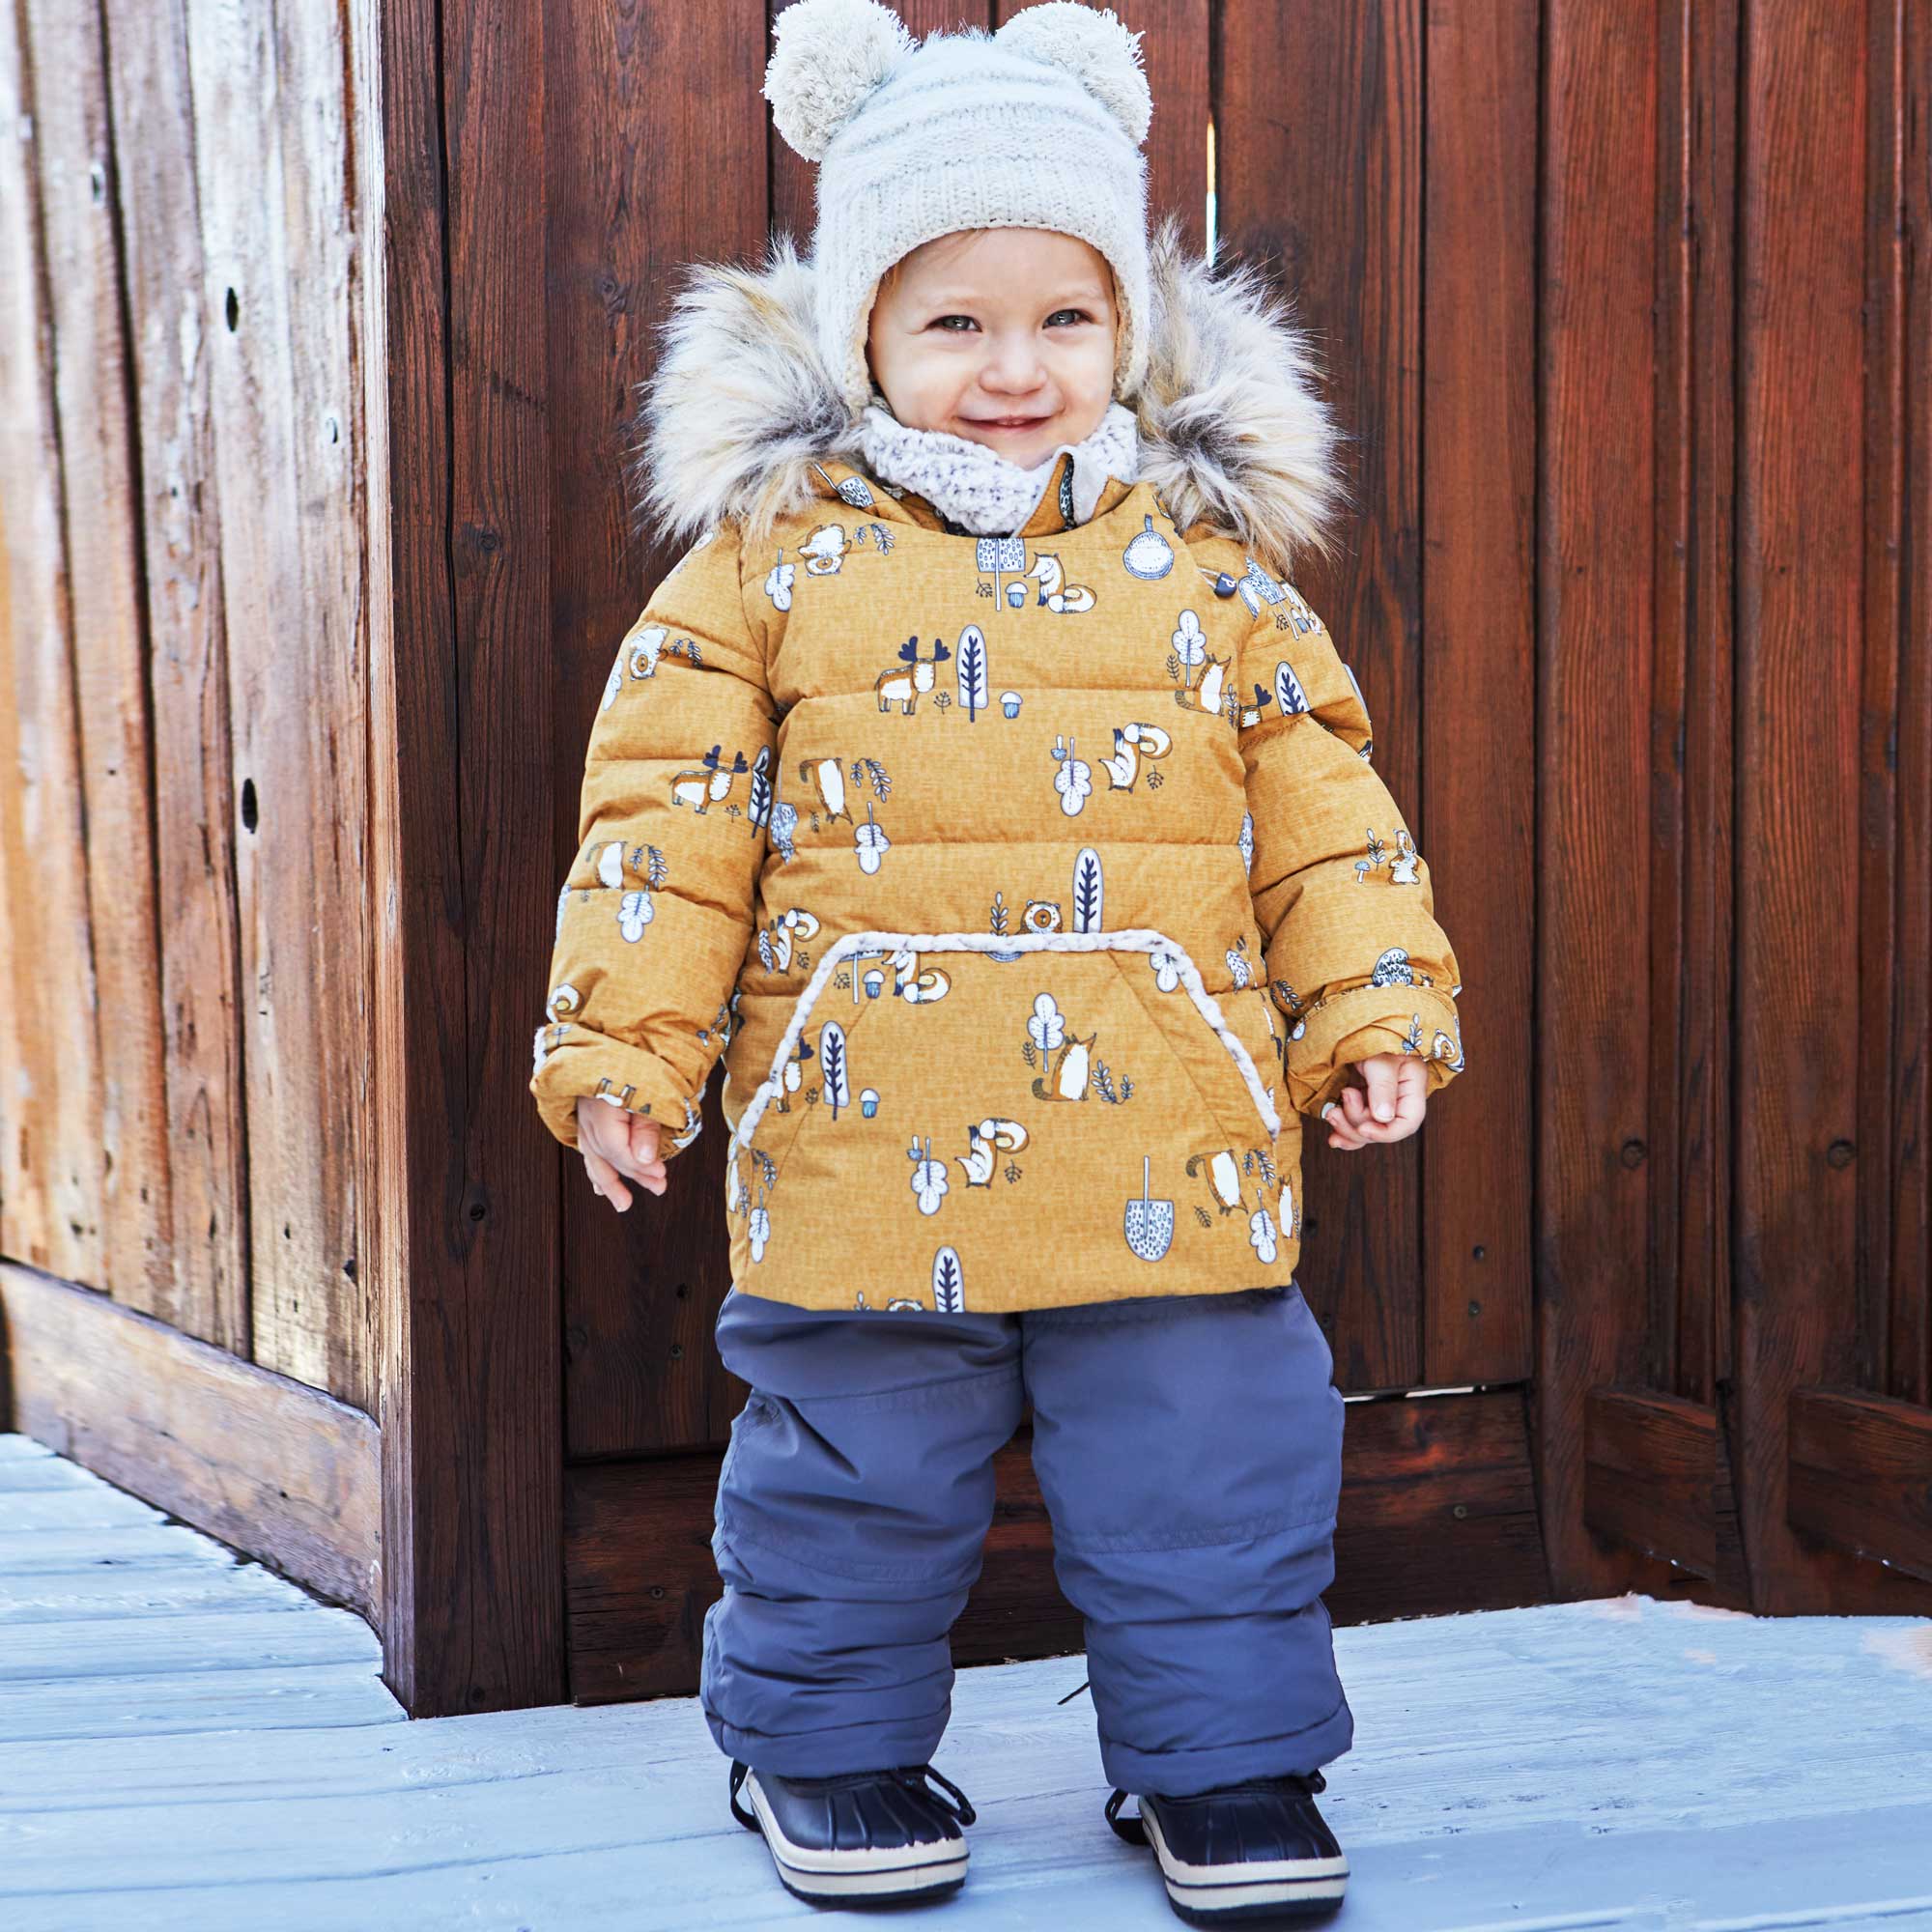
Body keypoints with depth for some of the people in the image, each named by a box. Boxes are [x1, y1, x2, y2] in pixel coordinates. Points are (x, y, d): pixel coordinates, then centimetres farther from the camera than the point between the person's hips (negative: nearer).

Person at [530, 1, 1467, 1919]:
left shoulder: (1207, 557, 8)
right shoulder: (773, 553, 3)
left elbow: (1319, 801, 11)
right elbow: (669, 810, 2)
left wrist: (1376, 1005, 4)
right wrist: (622, 1043, -3)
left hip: (1170, 1151, 1)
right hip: (869, 1145, -1)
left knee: (1207, 1468, 7)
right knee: (852, 1472, 10)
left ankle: (1218, 1757, 24)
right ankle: (828, 1746, 31)